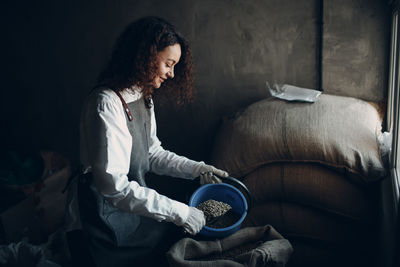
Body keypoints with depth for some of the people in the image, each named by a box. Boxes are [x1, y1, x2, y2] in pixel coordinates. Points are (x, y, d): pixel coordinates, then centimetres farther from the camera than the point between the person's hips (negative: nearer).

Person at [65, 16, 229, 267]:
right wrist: (179, 212, -27)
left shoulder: (143, 97, 5)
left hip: (132, 201, 9)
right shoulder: (106, 104, -25)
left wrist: (197, 169, 0)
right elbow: (113, 186, -30)